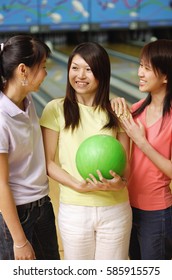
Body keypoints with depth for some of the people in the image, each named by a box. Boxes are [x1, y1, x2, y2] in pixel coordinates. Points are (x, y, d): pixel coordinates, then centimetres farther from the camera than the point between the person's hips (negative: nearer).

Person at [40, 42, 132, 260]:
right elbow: (48, 162, -5)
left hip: (116, 211, 1)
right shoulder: (56, 109, -6)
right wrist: (79, 185, -20)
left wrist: (119, 183, -20)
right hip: (74, 210, -1)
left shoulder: (116, 111, -1)